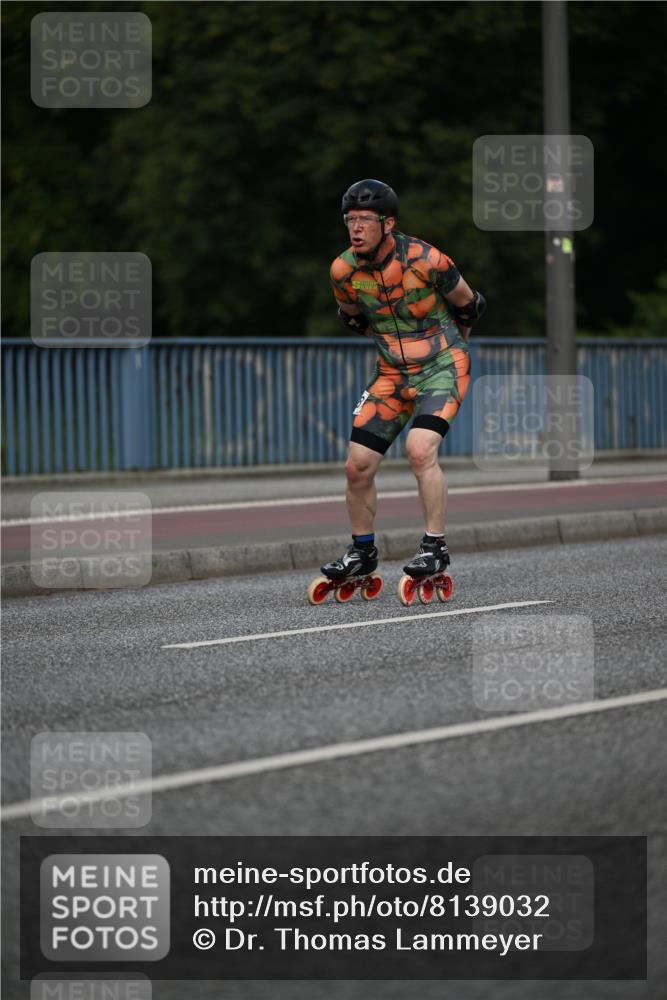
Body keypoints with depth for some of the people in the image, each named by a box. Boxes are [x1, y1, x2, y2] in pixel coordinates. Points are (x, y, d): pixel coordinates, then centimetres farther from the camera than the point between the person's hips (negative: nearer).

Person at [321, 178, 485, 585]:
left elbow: (469, 306, -1)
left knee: (420, 450, -26)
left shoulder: (425, 260, -20)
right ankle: (363, 552, 18)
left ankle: (435, 548, -17)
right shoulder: (344, 269, -7)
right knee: (358, 466, -2)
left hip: (443, 367, -5)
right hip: (392, 373, 5)